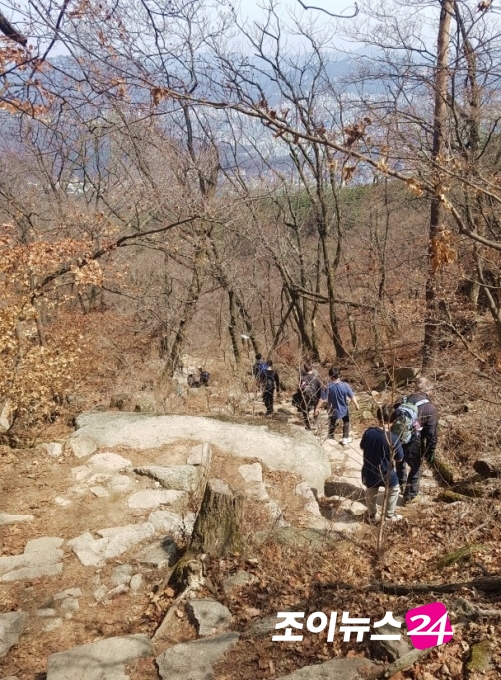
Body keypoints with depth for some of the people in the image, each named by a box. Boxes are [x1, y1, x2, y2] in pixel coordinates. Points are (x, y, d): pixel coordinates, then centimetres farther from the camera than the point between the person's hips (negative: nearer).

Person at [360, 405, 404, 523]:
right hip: (386, 472, -3)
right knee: (393, 491, 27)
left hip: (369, 471, 3)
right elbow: (399, 458, -12)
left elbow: (362, 447, 2)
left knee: (370, 494, 27)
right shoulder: (393, 438, -25)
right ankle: (390, 515, 38)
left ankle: (371, 515, 42)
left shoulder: (368, 432, -17)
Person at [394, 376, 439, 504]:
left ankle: (402, 483, 44)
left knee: (400, 463, 31)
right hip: (414, 446, -4)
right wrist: (431, 452, -2)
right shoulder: (430, 409, -12)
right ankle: (410, 495, 31)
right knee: (415, 469, 19)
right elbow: (432, 434, -12)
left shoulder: (401, 402, 2)